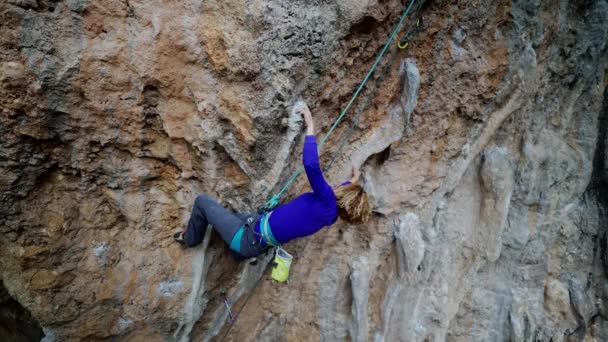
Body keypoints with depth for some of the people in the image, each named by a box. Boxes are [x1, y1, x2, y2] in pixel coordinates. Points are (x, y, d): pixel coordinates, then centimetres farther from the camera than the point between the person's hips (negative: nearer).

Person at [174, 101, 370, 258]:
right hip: (257, 244, 9)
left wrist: (310, 126, -33)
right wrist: (353, 181, 33)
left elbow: (311, 164, -43)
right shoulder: (331, 215, -1)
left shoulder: (327, 201, -27)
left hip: (248, 240, -9)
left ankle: (190, 239, 30)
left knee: (202, 201, 6)